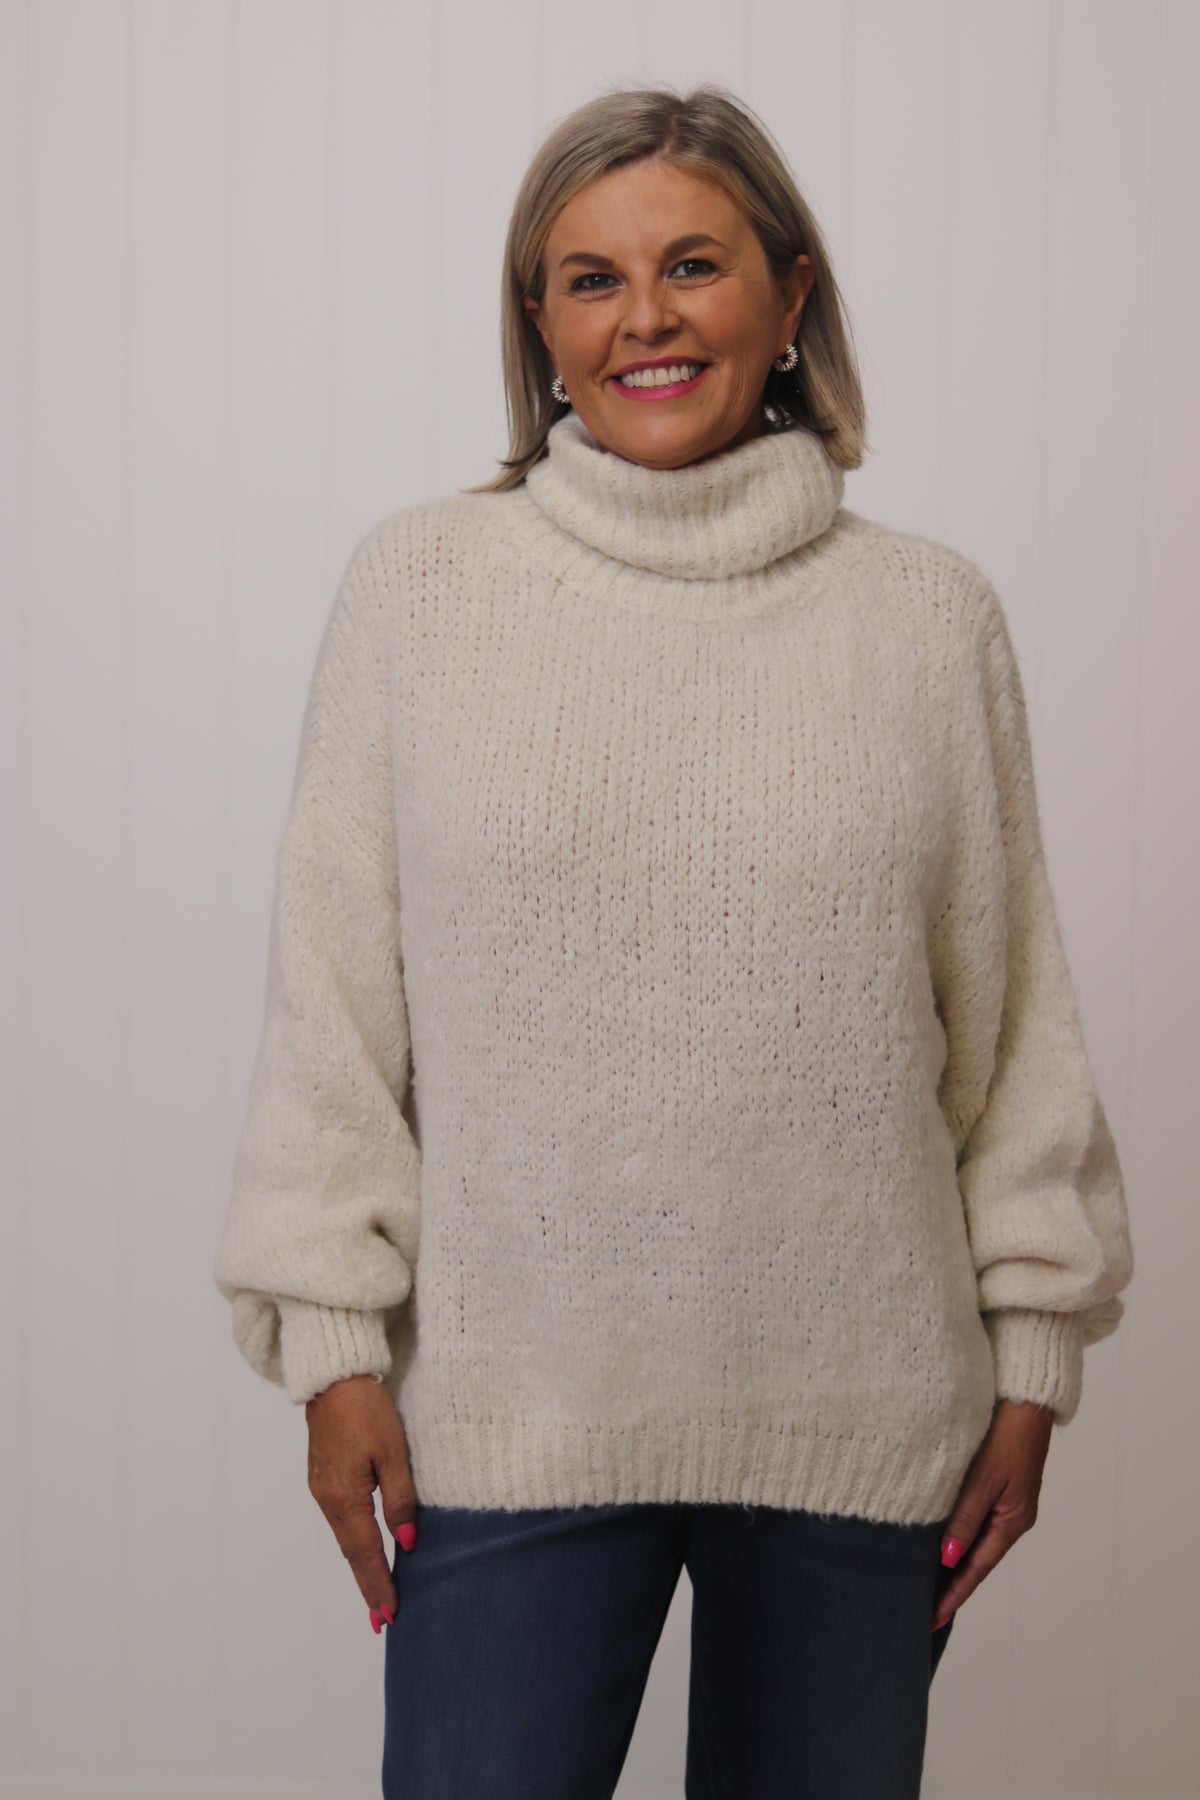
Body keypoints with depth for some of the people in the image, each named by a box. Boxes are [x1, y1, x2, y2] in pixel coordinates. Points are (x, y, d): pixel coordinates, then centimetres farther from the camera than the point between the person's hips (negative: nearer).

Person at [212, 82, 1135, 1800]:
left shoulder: (934, 614, 1)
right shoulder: (415, 585, -1)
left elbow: (1014, 1005, 5)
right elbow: (333, 995, 1)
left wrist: (1034, 1353, 5)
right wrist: (334, 1337, -1)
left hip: (860, 1410, 1)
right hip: (508, 1408, -1)